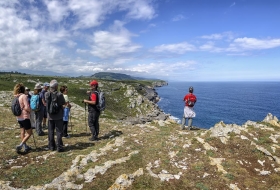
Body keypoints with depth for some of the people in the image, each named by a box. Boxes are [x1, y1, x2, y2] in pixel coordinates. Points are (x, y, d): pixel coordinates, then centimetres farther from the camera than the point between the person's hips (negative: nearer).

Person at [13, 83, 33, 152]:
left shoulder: (15, 97, 5)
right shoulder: (24, 96, -17)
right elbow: (27, 107, -21)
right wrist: (30, 111, -3)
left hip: (19, 117, 8)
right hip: (25, 117, -8)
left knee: (22, 132, 14)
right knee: (29, 133, 1)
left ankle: (25, 147, 21)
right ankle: (20, 146, -7)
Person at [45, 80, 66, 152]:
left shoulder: (46, 94, -5)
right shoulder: (59, 94, -16)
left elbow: (45, 102, 10)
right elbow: (63, 103, -6)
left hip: (50, 116, 4)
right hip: (58, 116, -3)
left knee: (51, 132, 14)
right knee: (59, 132, 4)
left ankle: (51, 146, 23)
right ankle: (59, 147, 6)